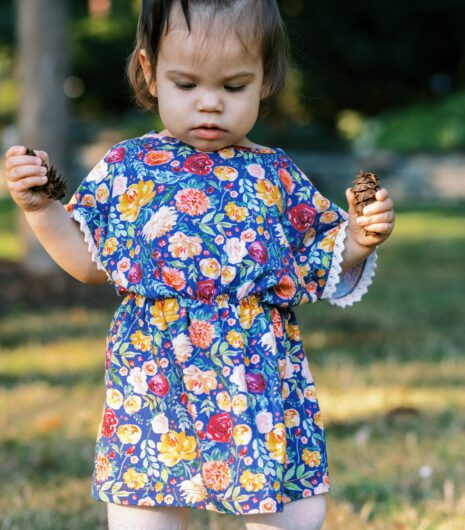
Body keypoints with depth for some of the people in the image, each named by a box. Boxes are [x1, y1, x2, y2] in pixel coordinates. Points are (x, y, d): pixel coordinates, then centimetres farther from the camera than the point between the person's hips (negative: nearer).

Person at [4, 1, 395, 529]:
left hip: (263, 387, 1)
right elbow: (89, 262, 10)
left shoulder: (278, 176, 5)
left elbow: (323, 272, 11)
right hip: (152, 388, -1)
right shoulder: (127, 166, 4)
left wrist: (357, 242, -7)